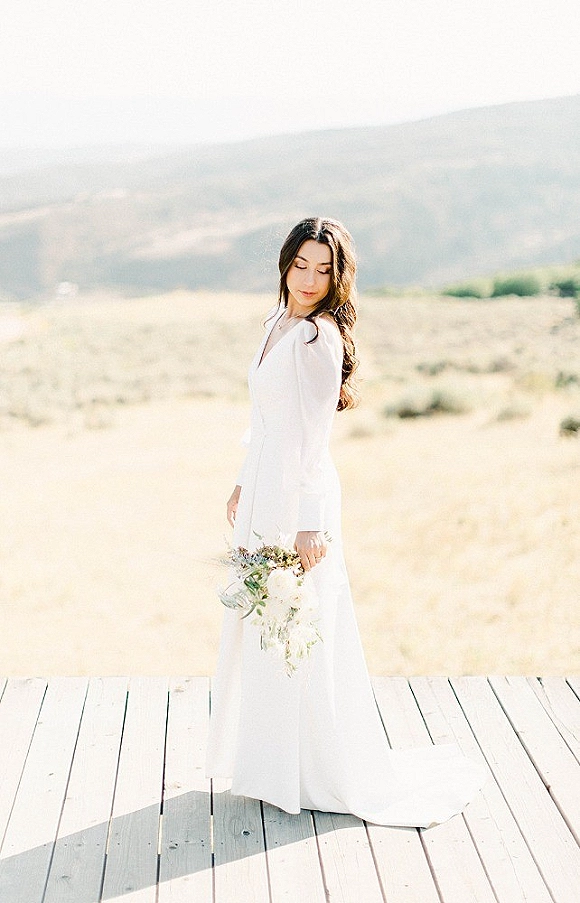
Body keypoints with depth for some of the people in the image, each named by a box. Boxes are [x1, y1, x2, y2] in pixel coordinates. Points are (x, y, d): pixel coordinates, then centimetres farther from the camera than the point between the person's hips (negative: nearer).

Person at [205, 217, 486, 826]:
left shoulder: (320, 338, -16)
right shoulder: (278, 323, 11)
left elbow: (314, 439, -19)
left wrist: (311, 525, -19)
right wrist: (242, 484, 22)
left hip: (301, 497, -9)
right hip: (263, 492, 9)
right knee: (258, 632, 17)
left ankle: (331, 775, 16)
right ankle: (271, 761, 32)